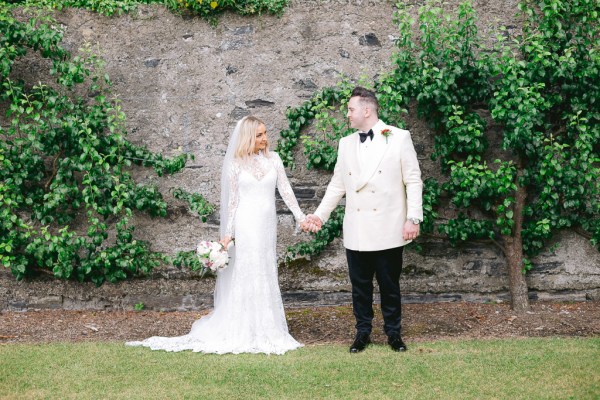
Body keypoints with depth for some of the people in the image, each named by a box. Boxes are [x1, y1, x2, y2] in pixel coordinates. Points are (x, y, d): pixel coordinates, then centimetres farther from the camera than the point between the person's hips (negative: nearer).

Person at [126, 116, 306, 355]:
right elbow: (232, 200, -1)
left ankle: (266, 332, 16)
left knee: (266, 277, 8)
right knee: (244, 276, -2)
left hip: (267, 225, 4)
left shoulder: (273, 159, 6)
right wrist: (227, 234, -4)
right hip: (245, 225, -3)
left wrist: (300, 217, -2)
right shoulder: (236, 164, -1)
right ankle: (242, 333, 4)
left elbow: (286, 190, 6)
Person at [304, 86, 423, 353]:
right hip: (356, 231, 3)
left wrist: (413, 218, -9)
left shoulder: (399, 138, -1)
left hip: (388, 229, -3)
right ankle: (362, 332, 19)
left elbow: (413, 181, -3)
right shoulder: (346, 144, 12)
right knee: (360, 285, 7)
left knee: (390, 285, 6)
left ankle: (393, 333, 18)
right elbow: (337, 185, 16)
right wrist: (320, 214, 8)